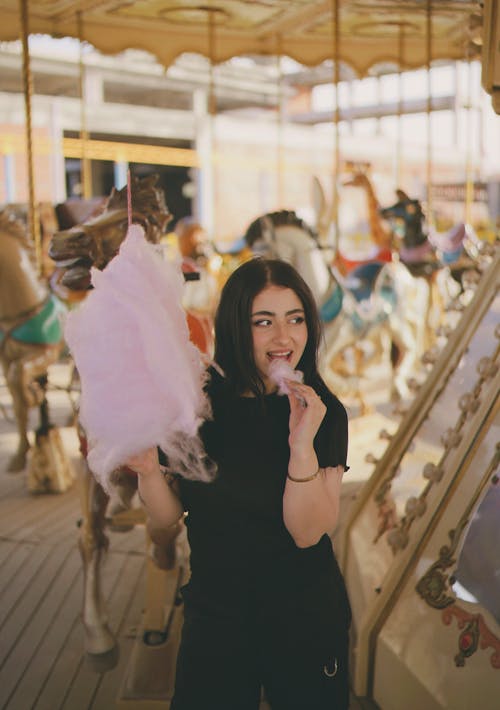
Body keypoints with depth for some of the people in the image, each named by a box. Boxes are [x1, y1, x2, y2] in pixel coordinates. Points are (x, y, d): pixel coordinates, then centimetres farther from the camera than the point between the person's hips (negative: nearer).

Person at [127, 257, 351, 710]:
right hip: (214, 611, 2)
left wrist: (303, 446, -33)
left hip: (304, 619, -1)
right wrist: (148, 469, -25)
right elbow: (167, 516, -4)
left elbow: (308, 532, -19)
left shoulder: (324, 413, -14)